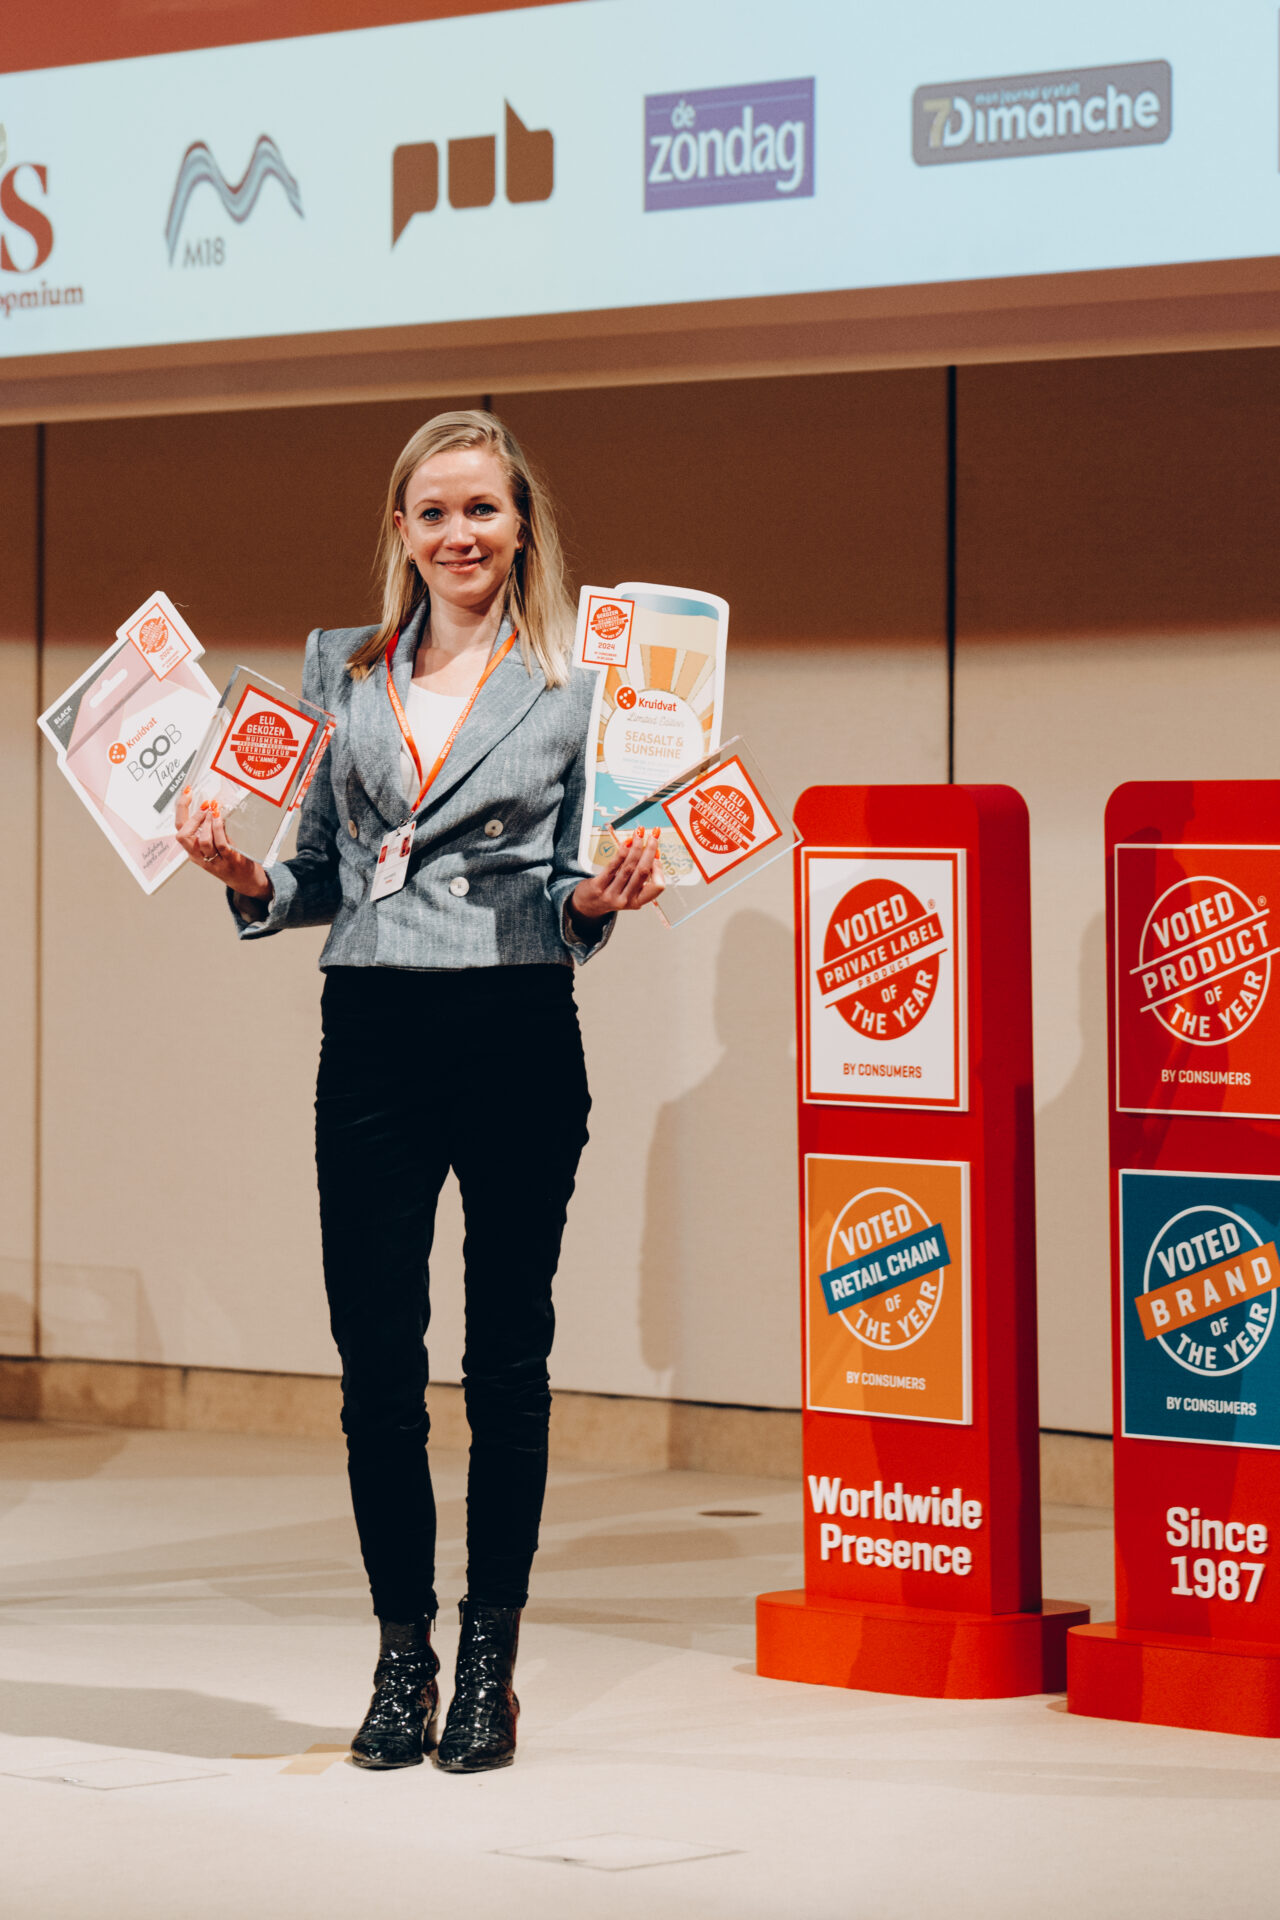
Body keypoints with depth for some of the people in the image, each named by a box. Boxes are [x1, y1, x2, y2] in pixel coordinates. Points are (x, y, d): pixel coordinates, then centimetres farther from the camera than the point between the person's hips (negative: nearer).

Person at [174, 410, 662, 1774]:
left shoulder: (572, 687, 4)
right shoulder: (340, 670, 12)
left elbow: (576, 896, 5)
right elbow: (320, 876, 15)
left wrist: (595, 897, -16)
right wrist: (246, 876, -4)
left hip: (518, 1036, -2)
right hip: (372, 1038, 2)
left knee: (507, 1359, 4)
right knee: (375, 1361, 1)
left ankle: (489, 1663, 14)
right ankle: (402, 1656, 14)